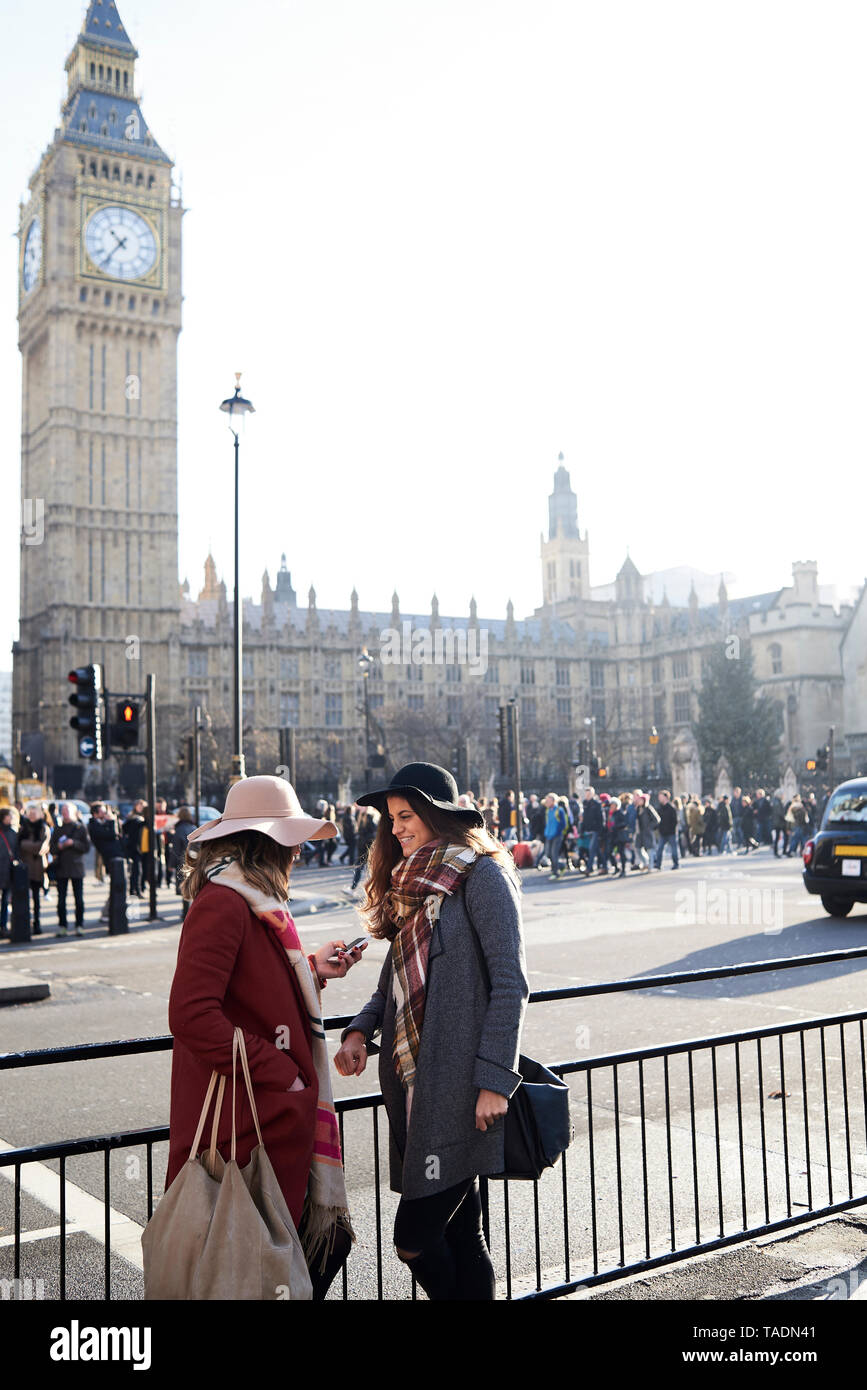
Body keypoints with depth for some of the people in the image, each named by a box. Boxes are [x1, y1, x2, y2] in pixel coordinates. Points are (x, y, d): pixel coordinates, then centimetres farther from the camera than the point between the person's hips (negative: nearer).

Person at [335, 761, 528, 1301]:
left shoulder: (481, 874, -8)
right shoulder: (411, 882, 18)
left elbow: (510, 983, -12)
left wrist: (495, 1079, -16)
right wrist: (361, 1031, 3)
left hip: (459, 1084, -8)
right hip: (413, 1078, 8)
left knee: (415, 1235, -6)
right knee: (461, 1236, 13)